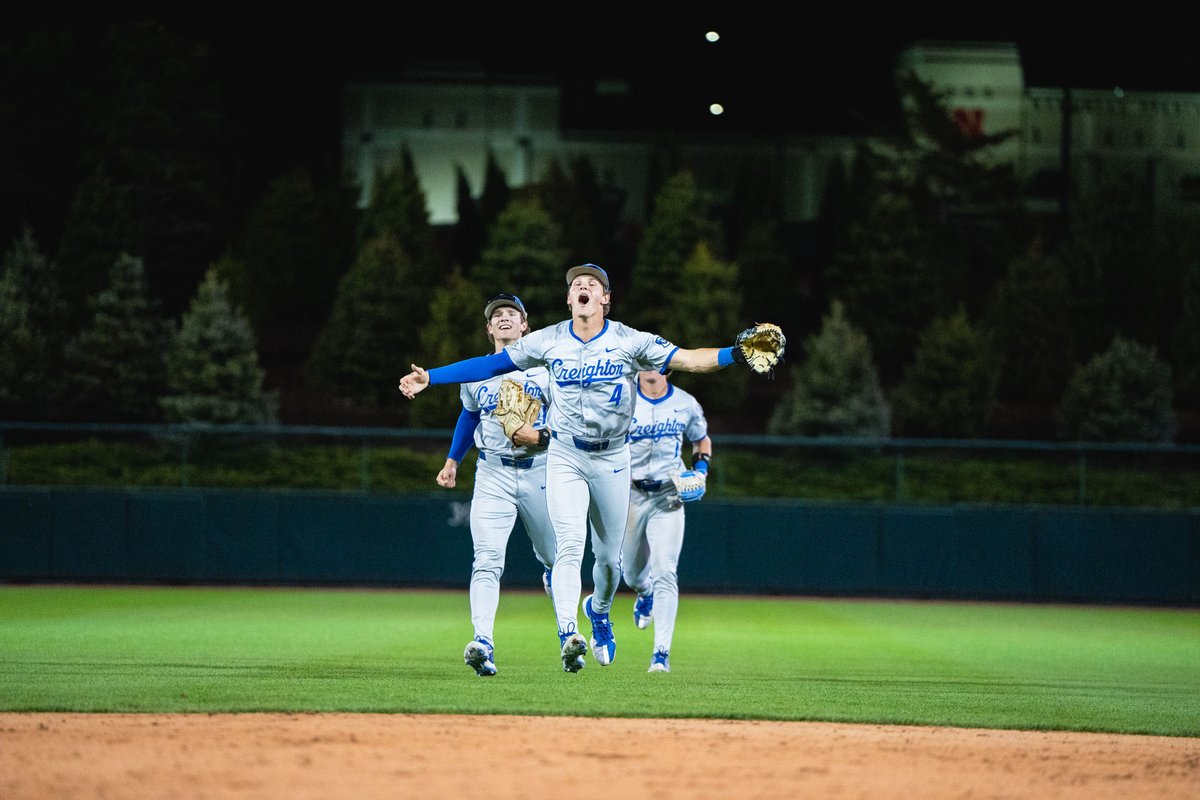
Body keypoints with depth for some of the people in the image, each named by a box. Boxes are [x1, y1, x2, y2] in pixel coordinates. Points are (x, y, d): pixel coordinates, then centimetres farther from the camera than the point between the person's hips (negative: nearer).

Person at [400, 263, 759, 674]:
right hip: (564, 458, -1)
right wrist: (430, 377, -4)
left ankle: (599, 611, 41)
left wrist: (737, 354, -28)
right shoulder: (549, 341, -2)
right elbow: (491, 363, 1)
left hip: (612, 459, 1)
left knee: (608, 556, 9)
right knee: (570, 545, -18)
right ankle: (568, 635, -29)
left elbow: (686, 359, -12)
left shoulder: (628, 341, -6)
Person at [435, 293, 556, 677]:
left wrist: (539, 436, -20)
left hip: (539, 473, -1)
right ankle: (483, 643, -28)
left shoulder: (547, 369, 0)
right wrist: (452, 460, 21)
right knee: (487, 562, -16)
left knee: (554, 559, 11)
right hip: (492, 476, 1)